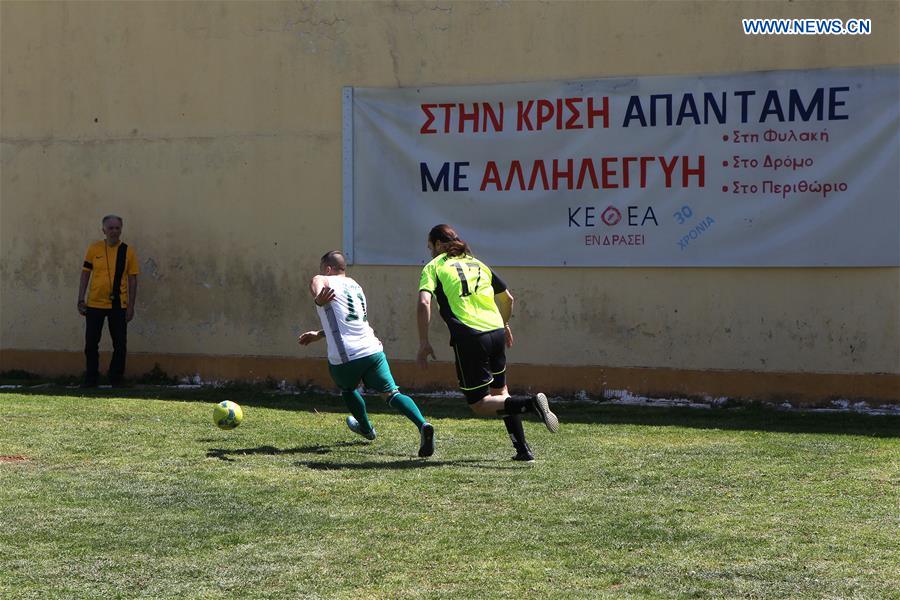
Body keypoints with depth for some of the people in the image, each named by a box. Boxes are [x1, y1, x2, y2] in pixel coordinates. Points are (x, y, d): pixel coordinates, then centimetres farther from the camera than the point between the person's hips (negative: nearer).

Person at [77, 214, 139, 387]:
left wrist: (131, 306, -1)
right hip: (95, 304, 1)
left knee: (120, 344, 3)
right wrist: (81, 300, 1)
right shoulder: (94, 249, 2)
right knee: (91, 344, 4)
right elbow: (85, 274, 6)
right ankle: (91, 378, 16)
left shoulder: (128, 251, 1)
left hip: (118, 305, 0)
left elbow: (132, 280, 3)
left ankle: (116, 378, 16)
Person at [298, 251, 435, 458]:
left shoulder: (323, 281, 5)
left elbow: (317, 283, -24)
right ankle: (422, 424, -30)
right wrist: (318, 335, 49)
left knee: (347, 389, 27)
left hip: (344, 357, -4)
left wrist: (319, 300, -47)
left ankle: (366, 428, 45)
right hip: (372, 350, 4)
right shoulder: (356, 287, 27)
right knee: (391, 393, -6)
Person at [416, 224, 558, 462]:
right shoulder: (478, 264, 21)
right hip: (496, 332, 6)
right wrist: (504, 325, 44)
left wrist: (424, 344, -7)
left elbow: (424, 304, -11)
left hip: (468, 337, -6)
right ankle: (523, 449, 12)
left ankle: (531, 403, -22)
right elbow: (508, 298, 27)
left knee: (479, 404, 0)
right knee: (500, 393, 21)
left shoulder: (433, 267, 5)